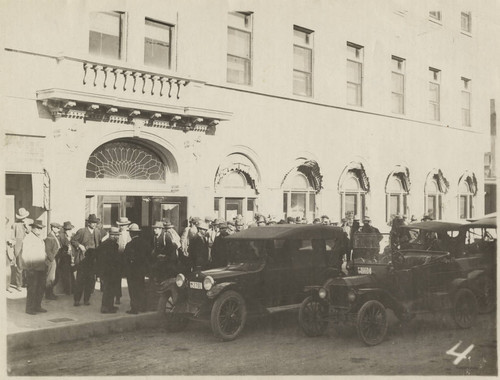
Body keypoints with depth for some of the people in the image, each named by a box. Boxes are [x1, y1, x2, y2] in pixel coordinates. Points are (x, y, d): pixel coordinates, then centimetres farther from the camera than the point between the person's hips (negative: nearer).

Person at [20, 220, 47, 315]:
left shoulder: (40, 239, 18)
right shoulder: (28, 238, -8)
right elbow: (25, 254, -13)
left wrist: (45, 266, 18)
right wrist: (29, 268, -16)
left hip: (41, 268, 8)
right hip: (32, 269, -8)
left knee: (41, 288, 10)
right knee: (32, 288, -5)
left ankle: (37, 306, 20)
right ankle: (29, 309, 3)